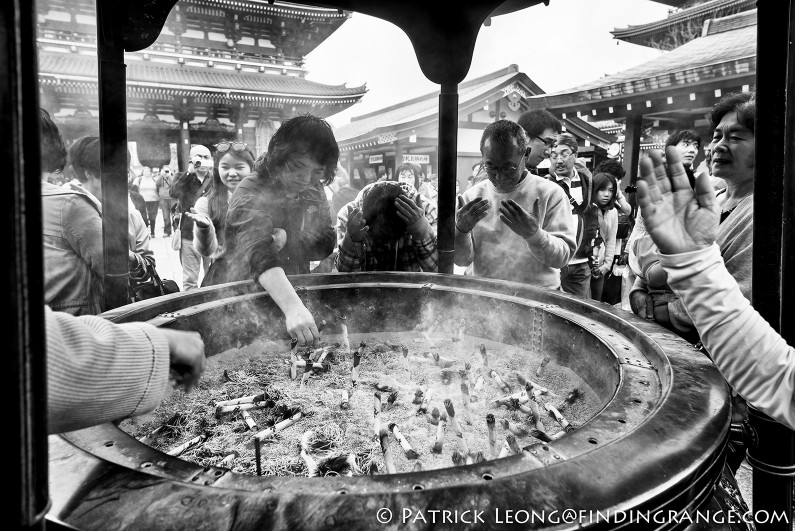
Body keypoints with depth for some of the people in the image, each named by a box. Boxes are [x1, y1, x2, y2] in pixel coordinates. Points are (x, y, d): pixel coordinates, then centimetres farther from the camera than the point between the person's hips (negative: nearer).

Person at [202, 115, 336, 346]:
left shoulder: (314, 192, 0)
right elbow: (257, 253, -35)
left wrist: (287, 244, -16)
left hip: (291, 290, 4)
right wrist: (293, 307, -50)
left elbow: (326, 245, 5)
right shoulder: (251, 193, -20)